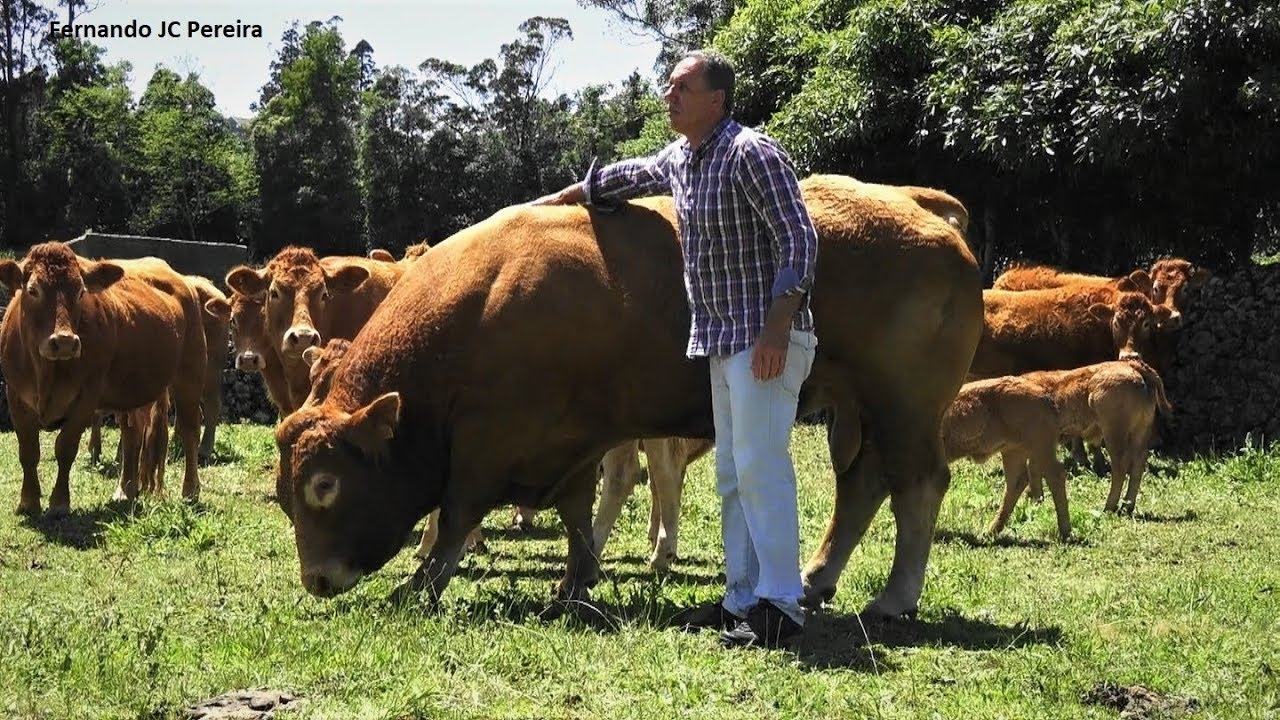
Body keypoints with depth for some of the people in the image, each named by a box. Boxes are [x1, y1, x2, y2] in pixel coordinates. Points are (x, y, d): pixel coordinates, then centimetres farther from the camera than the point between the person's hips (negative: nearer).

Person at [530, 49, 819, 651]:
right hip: (721, 340, 9)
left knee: (760, 465, -12)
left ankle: (780, 609, -10)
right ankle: (742, 600, 17)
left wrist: (777, 329, -26)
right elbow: (626, 175, 34)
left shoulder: (752, 153, -13)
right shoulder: (678, 160, 13)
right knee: (732, 474, 11)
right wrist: (559, 199, 43)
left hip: (765, 337, -9)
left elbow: (799, 240, -18)